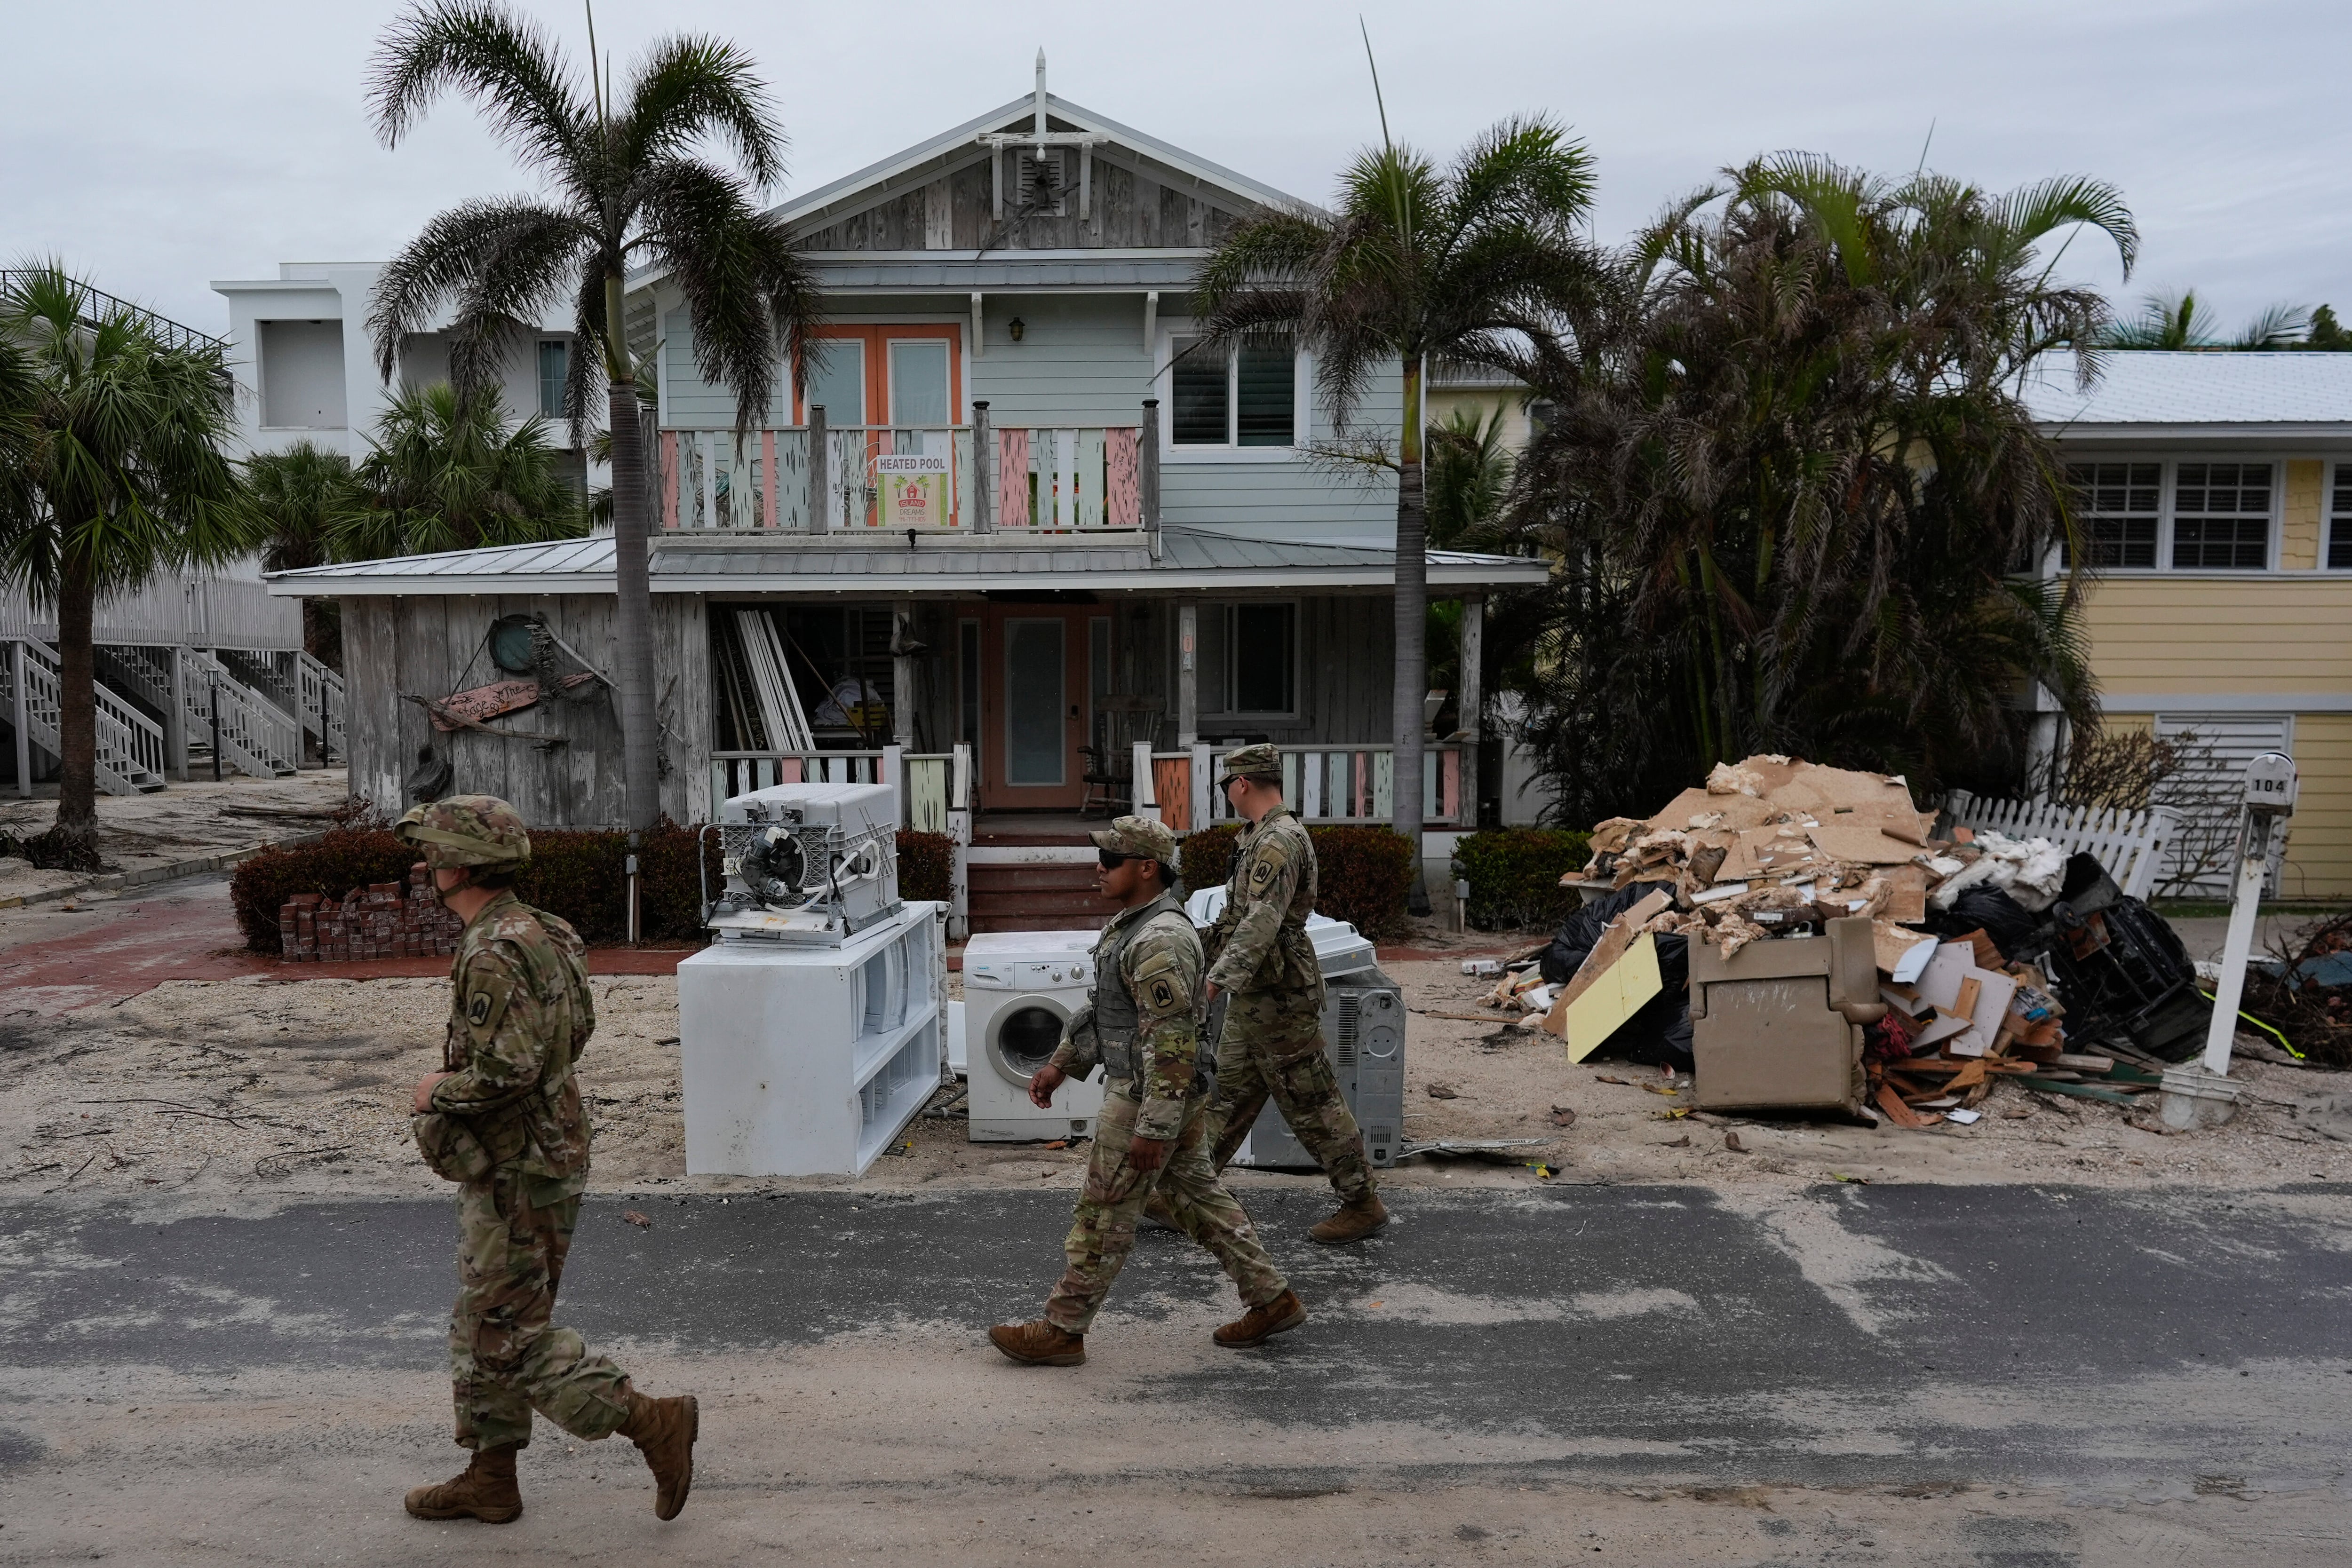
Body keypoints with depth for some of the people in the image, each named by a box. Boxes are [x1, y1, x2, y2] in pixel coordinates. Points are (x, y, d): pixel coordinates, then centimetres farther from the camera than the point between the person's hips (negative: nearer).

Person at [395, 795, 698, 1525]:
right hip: (512, 1162, 10)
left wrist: (440, 1091, -12)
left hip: (518, 1175, -10)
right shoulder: (536, 932, 8)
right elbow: (579, 1025, 20)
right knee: (483, 1325, 19)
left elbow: (507, 1070, -31)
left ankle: (655, 1423, 2)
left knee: (510, 1336, -1)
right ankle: (489, 1480, 30)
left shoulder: (493, 954, -24)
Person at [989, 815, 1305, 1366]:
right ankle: (1272, 1299, 24)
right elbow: (1101, 1006, 21)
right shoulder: (1131, 924, 10)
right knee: (1197, 1197, 17)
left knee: (1104, 1215, 2)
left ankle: (1061, 1330, 14)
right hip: (1178, 1094, 10)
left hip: (1148, 1098, -10)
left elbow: (1172, 1042, -26)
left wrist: (1153, 1129, -25)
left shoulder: (1161, 942, -24)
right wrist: (1061, 1064, 20)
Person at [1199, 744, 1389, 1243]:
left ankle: (1363, 1204, 9)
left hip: (1278, 997, -10)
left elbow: (1262, 922, -29)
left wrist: (1218, 978, -33)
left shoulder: (1280, 840, -19)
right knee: (1227, 1095, 15)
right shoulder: (1261, 836, 13)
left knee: (1313, 1104, -2)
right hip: (1254, 996, 10)